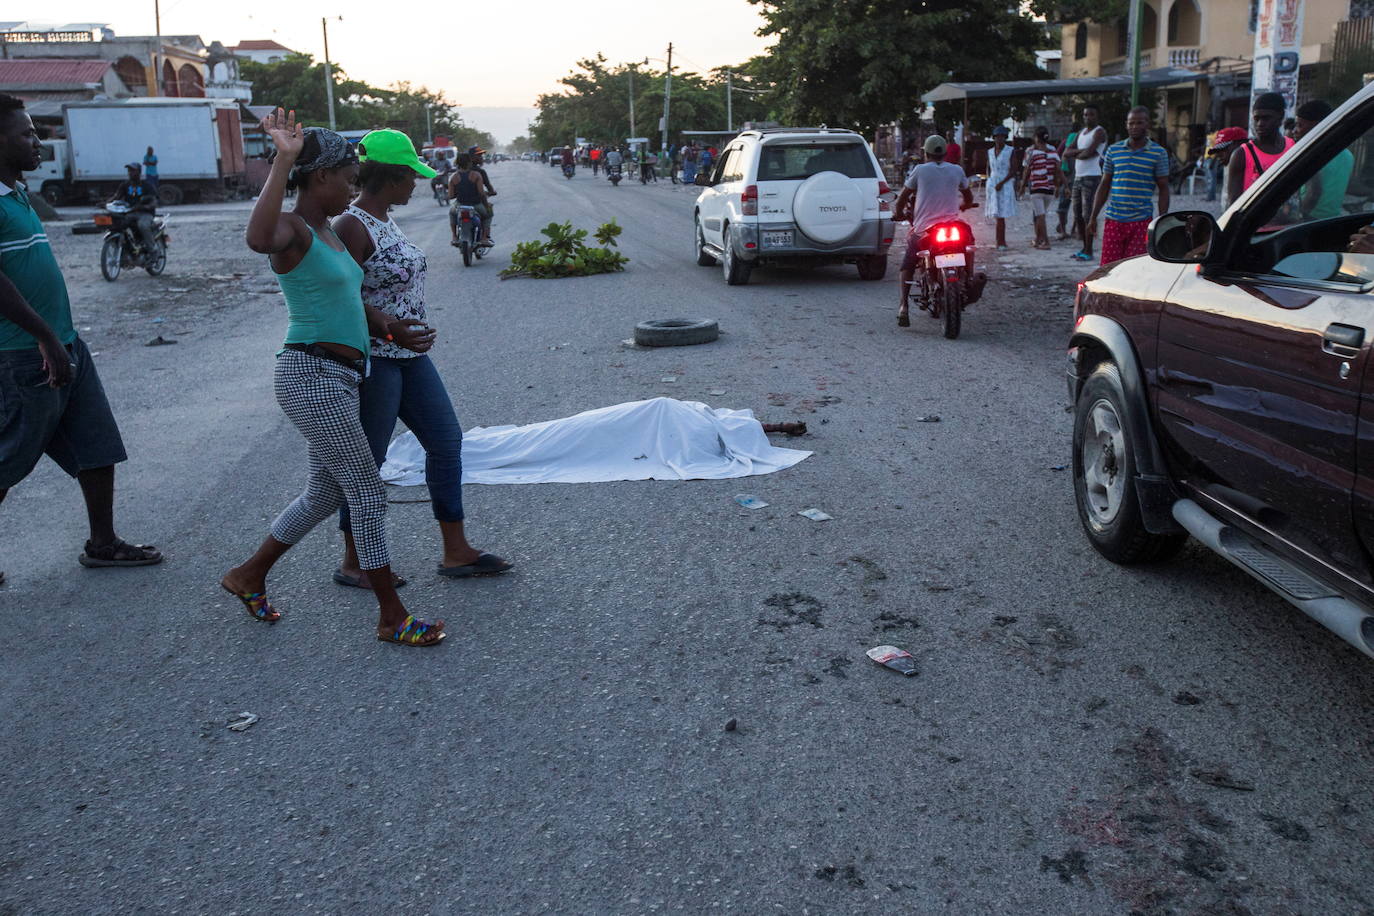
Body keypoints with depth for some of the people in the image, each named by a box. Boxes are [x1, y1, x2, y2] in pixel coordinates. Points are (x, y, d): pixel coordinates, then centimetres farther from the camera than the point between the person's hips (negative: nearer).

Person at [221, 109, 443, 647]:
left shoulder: (327, 229, 15)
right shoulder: (292, 229, -13)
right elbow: (258, 239, -39)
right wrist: (283, 160, -37)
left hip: (336, 378, 10)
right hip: (313, 376, -10)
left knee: (326, 493, 18)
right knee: (367, 494, -3)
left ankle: (250, 576, 35)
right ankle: (391, 617, 7)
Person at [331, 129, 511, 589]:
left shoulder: (385, 220, 12)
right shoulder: (352, 226, -16)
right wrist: (391, 331, -35)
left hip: (408, 354, 10)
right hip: (373, 360, -10)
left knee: (446, 439, 10)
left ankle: (456, 552, 19)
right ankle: (353, 564, 17)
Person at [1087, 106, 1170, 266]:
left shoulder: (1158, 153, 3)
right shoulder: (1113, 150, 9)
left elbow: (1164, 189, 5)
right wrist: (1093, 217, 9)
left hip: (1141, 221, -2)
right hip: (1113, 220, 2)